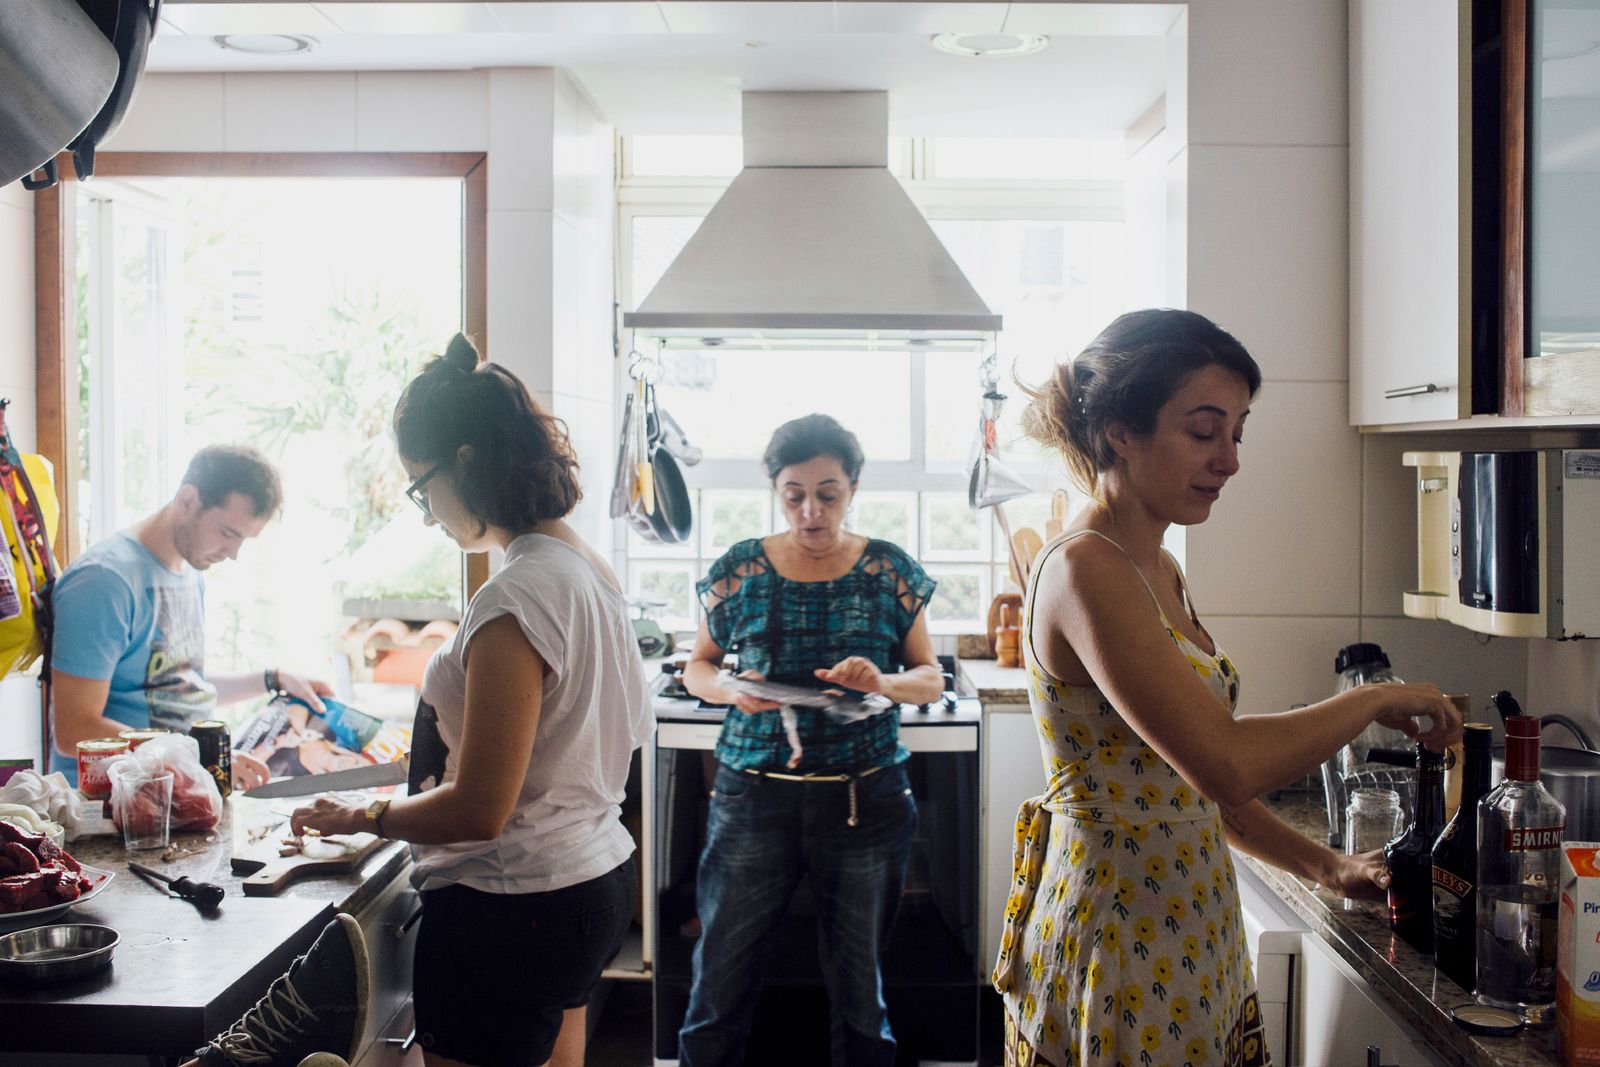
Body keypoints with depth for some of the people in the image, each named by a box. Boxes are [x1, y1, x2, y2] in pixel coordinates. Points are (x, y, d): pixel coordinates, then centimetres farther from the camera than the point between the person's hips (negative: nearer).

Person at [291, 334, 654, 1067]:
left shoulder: (515, 600, -23)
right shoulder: (589, 569, 6)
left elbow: (477, 811, -23)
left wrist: (360, 818, -6)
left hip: (510, 911, -9)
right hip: (596, 878, 10)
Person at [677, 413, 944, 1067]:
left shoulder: (889, 571, 2)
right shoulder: (740, 570, 2)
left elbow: (932, 680, 5)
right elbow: (696, 667, 10)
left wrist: (884, 682, -16)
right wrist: (733, 687, -12)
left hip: (866, 800, 0)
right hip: (753, 795, 0)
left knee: (858, 988, 12)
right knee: (721, 982, 5)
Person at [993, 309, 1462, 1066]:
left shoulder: (1158, 570, 9)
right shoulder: (1085, 570, -20)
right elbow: (1226, 764, -29)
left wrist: (1324, 867, 8)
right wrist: (1379, 700, -15)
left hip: (1190, 934, 9)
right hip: (1123, 948, -9)